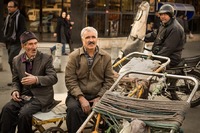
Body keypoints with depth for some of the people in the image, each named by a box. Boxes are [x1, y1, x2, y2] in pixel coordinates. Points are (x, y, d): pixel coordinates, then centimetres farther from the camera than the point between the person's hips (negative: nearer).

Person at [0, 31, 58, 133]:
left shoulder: (46, 58, -3)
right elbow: (15, 80, 16)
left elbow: (53, 78, -10)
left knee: (24, 113, -29)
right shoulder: (17, 60, 9)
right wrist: (15, 90, -6)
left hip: (40, 97, -4)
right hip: (23, 96, 4)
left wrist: (36, 79, -25)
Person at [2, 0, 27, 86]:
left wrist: (14, 39, -19)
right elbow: (4, 28, 20)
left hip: (16, 43, -8)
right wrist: (5, 38, 4)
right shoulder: (8, 17, 13)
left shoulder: (20, 17, -9)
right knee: (13, 61, 12)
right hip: (9, 43, 8)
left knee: (11, 61, -13)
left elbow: (23, 30, -16)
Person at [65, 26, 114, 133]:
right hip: (78, 95, -1)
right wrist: (81, 98, -17)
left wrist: (99, 98, -10)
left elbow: (109, 80, 3)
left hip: (98, 96, 1)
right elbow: (70, 80, -6)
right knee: (73, 108, -32)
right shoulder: (74, 56, 1)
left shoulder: (106, 57, 6)